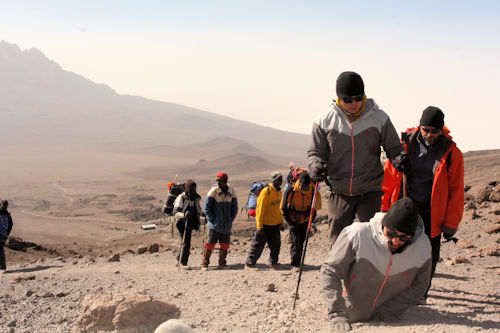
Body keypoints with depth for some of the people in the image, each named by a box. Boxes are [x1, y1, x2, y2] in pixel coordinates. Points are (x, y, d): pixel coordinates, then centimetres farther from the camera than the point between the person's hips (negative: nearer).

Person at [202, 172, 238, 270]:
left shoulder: (231, 191, 4)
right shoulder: (213, 191, -7)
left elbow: (234, 208, 15)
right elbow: (206, 207, -3)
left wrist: (231, 220, 6)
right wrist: (211, 220, -8)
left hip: (227, 225, 4)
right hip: (215, 224, -4)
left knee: (225, 245, 7)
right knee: (210, 243, -5)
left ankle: (222, 263, 19)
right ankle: (204, 264, 2)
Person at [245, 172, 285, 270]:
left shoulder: (279, 192, 10)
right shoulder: (266, 191, -15)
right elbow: (260, 209, -16)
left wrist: (282, 223, 18)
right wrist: (259, 226, -19)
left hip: (276, 224, 7)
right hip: (265, 224, -7)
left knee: (276, 245, 7)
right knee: (258, 245, -1)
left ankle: (273, 263, 21)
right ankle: (249, 264, 6)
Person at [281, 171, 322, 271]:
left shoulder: (313, 191, -14)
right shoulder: (290, 191, -21)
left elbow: (315, 207, 3)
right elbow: (284, 209, -8)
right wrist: (290, 222, -9)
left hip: (305, 221, 3)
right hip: (293, 220, -3)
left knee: (301, 241, 6)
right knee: (295, 241, -11)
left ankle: (298, 262, 18)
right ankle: (294, 264, -6)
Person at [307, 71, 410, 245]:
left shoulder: (379, 118, -2)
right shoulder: (324, 121, -2)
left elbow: (393, 148, 7)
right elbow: (315, 151, 7)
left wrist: (399, 159, -16)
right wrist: (316, 166, -15)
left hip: (370, 192, -1)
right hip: (338, 193, 1)